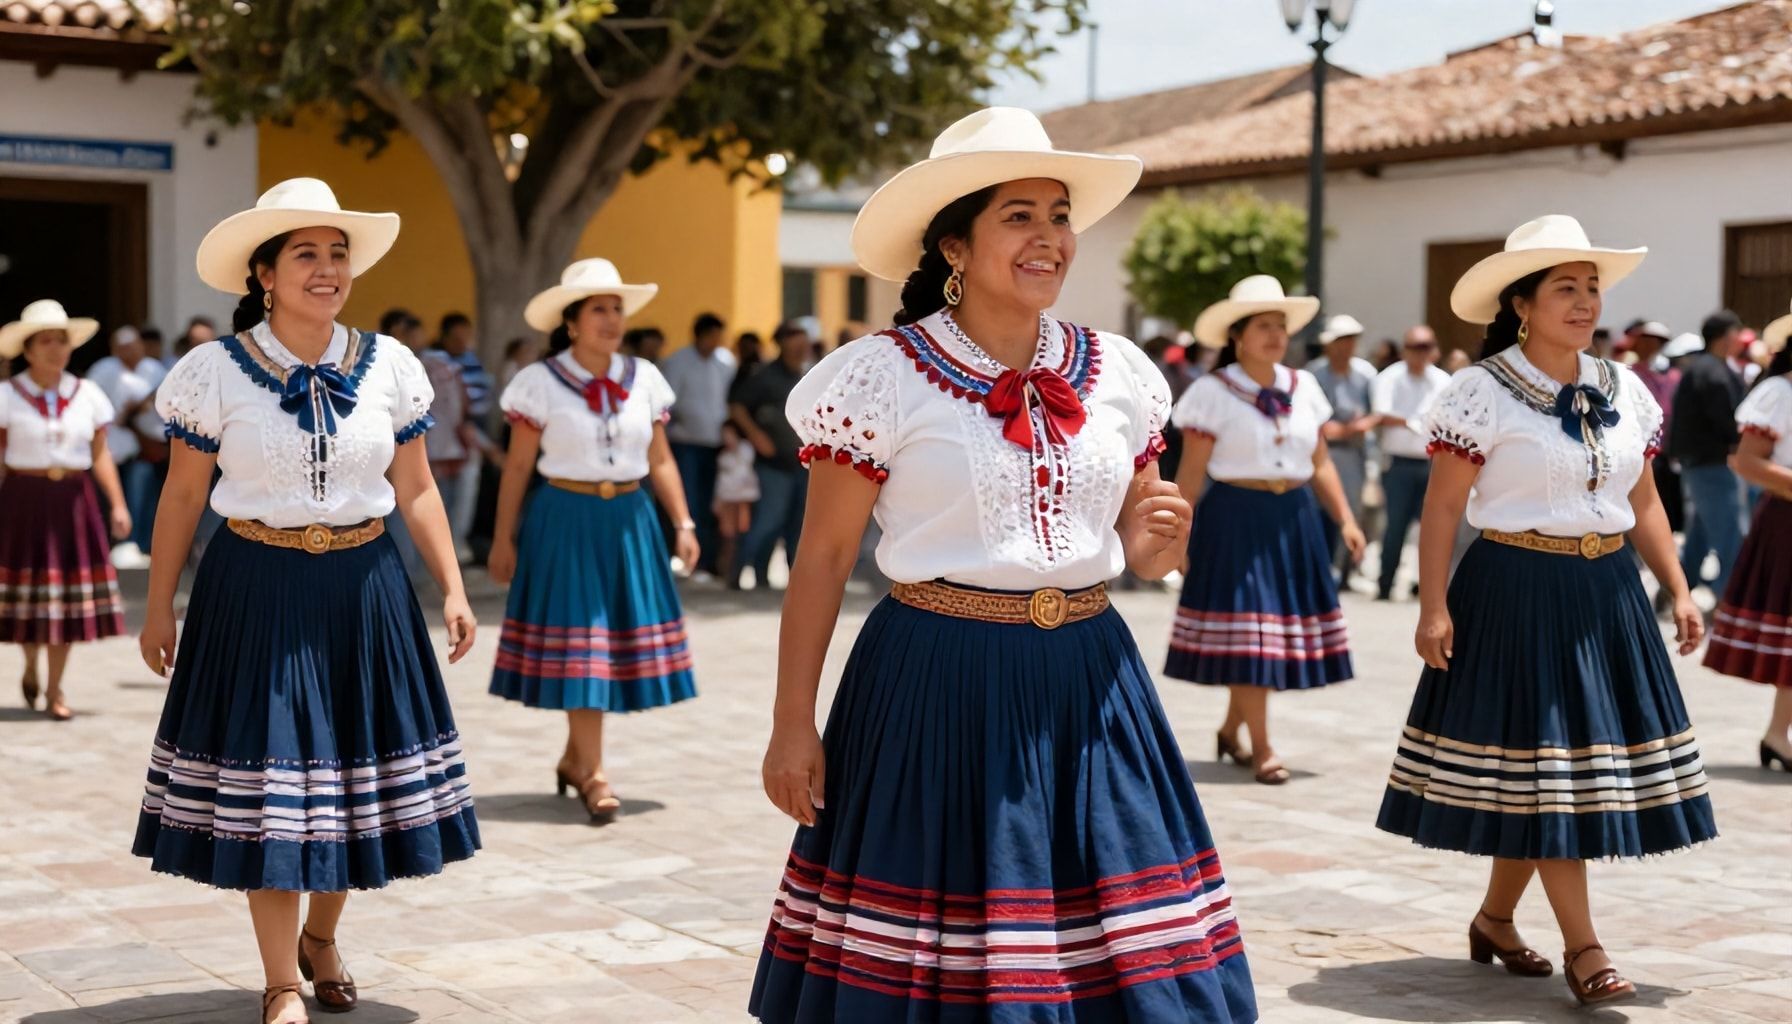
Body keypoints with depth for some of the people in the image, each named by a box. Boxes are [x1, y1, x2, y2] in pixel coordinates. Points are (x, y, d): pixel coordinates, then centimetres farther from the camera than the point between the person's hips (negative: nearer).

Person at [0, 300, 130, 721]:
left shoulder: (88, 394, 6)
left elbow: (100, 453, 9)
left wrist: (117, 504, 2)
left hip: (74, 501, 2)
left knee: (68, 594, 1)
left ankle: (55, 689, 12)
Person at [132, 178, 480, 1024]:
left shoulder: (387, 367, 1)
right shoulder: (216, 372, -6)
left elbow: (415, 490, 6)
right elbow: (183, 495, 0)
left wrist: (453, 590, 1)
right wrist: (158, 605, 0)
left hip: (363, 586, 3)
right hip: (258, 587, -3)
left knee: (354, 771, 11)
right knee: (265, 784, 1)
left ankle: (321, 937, 35)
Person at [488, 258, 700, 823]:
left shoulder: (644, 378, 5)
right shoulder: (541, 382, -5)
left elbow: (660, 460, 11)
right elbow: (517, 467, -2)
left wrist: (684, 522, 3)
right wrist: (503, 539, -3)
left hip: (629, 521, 4)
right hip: (566, 520, -4)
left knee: (623, 637, 7)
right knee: (577, 641, -4)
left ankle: (574, 758, 24)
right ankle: (593, 774, 1)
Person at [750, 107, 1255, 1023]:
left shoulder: (1118, 373, 7)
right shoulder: (881, 379, -6)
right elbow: (822, 559, -3)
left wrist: (1160, 542, -7)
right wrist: (793, 723, -6)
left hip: (1088, 683, 4)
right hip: (938, 688, -4)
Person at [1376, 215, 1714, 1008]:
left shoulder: (1624, 391, 9)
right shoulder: (1481, 393, -9)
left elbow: (1643, 505, 15)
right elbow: (1442, 508, -9)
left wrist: (1678, 590, 10)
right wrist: (1433, 606, -15)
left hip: (1605, 592, 6)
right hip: (1518, 592, -6)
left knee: (1537, 772, 10)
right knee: (1540, 765, -3)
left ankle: (1494, 919, 25)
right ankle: (1582, 948, 2)